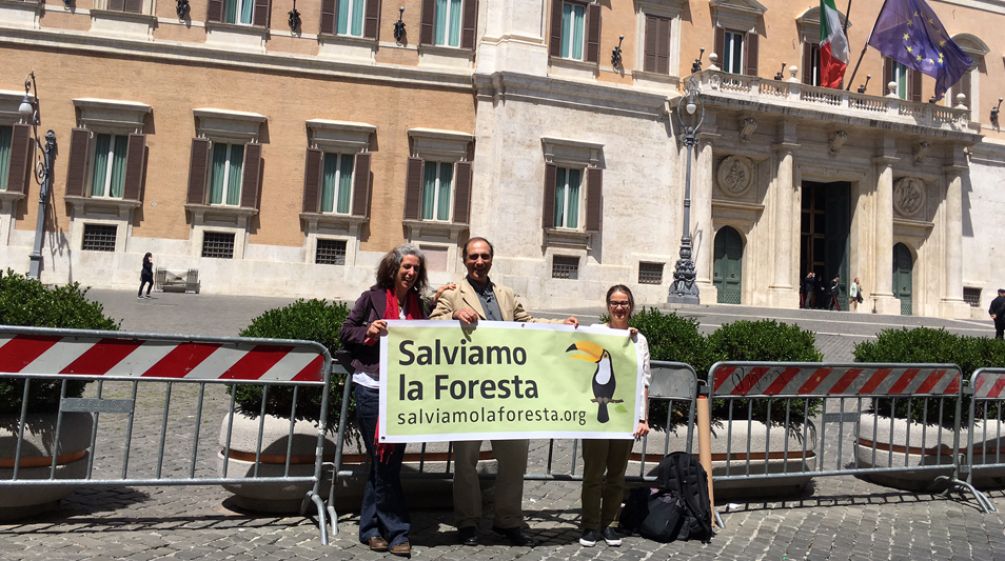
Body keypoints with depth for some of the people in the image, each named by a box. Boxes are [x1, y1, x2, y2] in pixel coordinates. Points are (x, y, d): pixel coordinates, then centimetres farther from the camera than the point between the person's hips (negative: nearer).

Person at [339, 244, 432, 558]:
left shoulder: (419, 304, 9)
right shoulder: (372, 298, -2)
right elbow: (346, 333, 3)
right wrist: (367, 331, -16)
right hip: (371, 388, -4)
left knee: (387, 460, 10)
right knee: (384, 462, 1)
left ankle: (371, 528, 24)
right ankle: (396, 532, 11)